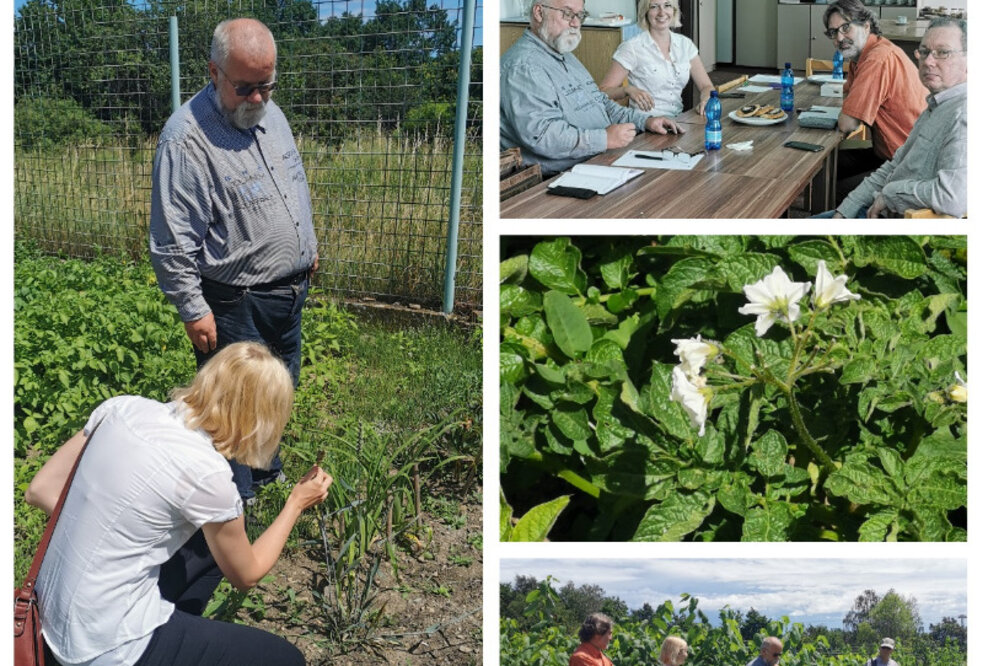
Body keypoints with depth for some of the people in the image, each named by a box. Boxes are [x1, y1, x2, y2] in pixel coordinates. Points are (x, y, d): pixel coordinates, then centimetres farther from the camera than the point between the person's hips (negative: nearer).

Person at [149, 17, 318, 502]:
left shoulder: (269, 113, 3)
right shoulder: (187, 138, -22)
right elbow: (172, 242, -20)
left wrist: (309, 246, 23)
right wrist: (193, 311, -19)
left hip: (290, 290, 8)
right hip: (235, 304, -8)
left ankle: (266, 470, 46)